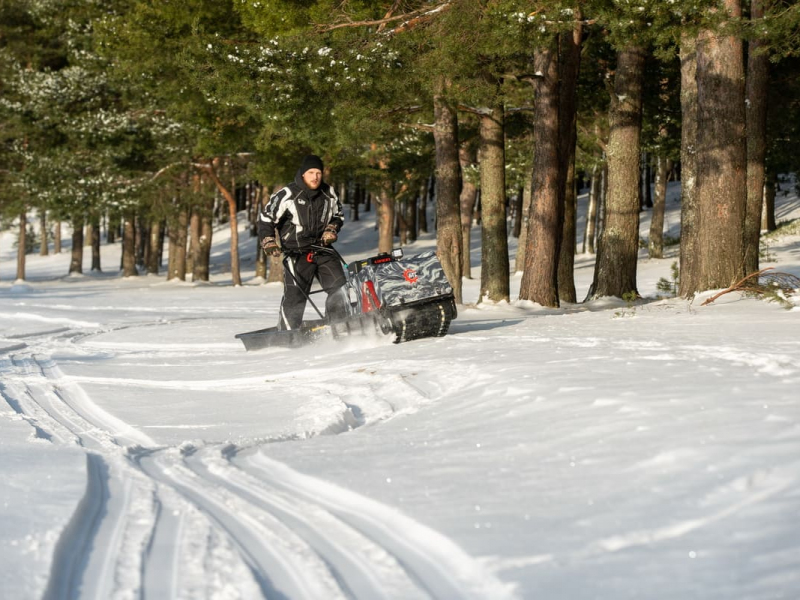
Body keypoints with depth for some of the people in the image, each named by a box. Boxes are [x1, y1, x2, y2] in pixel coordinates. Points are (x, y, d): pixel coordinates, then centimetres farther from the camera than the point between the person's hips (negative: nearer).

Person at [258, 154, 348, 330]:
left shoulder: (329, 194, 6)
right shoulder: (287, 195, -10)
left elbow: (338, 215, 23)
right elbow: (266, 218, -4)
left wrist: (332, 230, 5)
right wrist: (269, 243, -11)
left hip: (322, 249, 5)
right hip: (297, 253, -5)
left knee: (339, 289, -3)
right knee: (294, 295, -12)